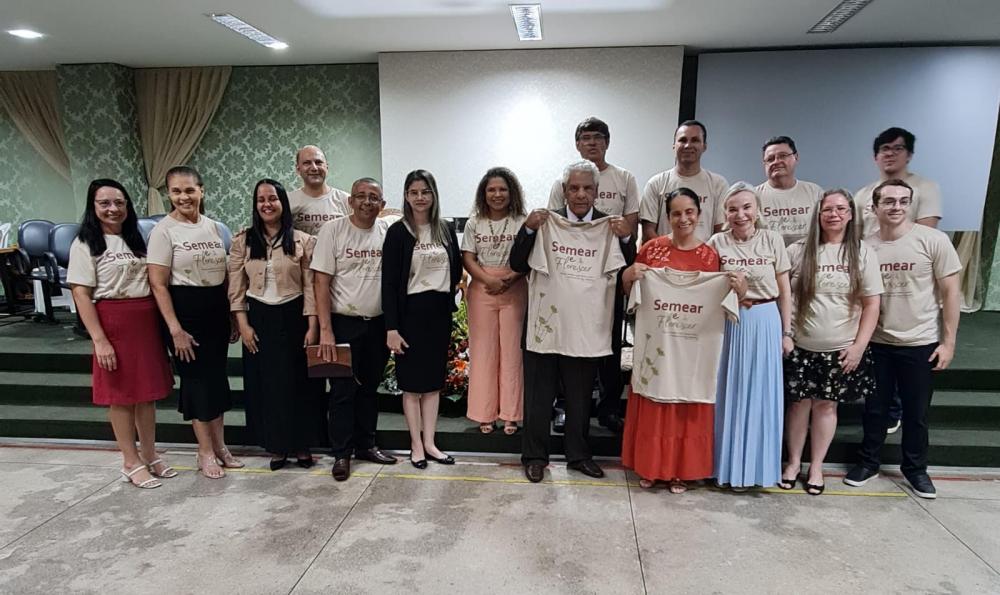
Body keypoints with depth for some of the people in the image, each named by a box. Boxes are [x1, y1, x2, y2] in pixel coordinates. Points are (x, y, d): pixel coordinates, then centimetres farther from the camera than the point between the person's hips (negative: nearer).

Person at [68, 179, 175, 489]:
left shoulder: (136, 239, 13)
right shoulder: (85, 244, -4)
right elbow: (81, 295, -9)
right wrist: (99, 340, -16)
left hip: (147, 320, 5)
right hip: (114, 323, -5)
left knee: (148, 391, 12)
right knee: (121, 395, 4)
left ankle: (150, 455, 25)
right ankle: (131, 463, 17)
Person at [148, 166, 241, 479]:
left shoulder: (212, 226, 7)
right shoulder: (163, 230, -9)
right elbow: (158, 284, -12)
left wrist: (233, 316, 11)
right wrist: (175, 329, -17)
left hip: (217, 310, 5)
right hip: (185, 311, -5)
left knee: (217, 377, 12)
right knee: (197, 378, 3)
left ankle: (219, 446, 26)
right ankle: (205, 452, 19)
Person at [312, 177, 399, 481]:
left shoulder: (388, 231, 2)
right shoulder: (333, 229, -7)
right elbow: (321, 282, -9)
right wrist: (325, 329, -15)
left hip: (378, 323, 4)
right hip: (344, 323, -4)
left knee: (370, 387, 14)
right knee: (343, 390, 2)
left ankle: (365, 445, 29)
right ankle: (341, 453, 16)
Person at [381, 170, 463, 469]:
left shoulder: (446, 230, 7)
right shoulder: (398, 231, -6)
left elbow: (456, 270, 14)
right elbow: (389, 282, -10)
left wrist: (446, 295, -1)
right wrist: (391, 327, -14)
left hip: (440, 311, 4)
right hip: (411, 312, -4)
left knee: (434, 380, 10)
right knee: (412, 382, 4)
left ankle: (430, 442, 20)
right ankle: (416, 445, 17)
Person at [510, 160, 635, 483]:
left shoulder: (610, 227, 2)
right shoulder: (546, 222, -1)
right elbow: (517, 265, -2)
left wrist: (627, 238, -13)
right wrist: (528, 229, -14)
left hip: (586, 327, 1)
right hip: (545, 323, -1)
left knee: (580, 396, 15)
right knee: (539, 394, 9)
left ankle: (578, 454, 32)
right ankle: (535, 456, 25)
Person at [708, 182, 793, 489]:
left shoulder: (773, 240, -1)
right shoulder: (717, 242, -2)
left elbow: (784, 291, 2)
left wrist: (786, 332, 1)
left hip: (765, 323, 0)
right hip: (730, 323, 0)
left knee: (761, 394, 7)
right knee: (729, 393, 7)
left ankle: (755, 466, 22)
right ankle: (728, 464, 21)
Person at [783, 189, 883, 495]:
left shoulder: (862, 253, 0)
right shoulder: (797, 251, -1)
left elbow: (871, 304, 0)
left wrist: (858, 346, -6)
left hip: (841, 349, 0)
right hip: (800, 346, 0)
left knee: (826, 404, 9)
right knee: (799, 402, 6)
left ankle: (816, 466, 25)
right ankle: (793, 462, 25)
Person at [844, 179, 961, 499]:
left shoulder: (933, 240, -9)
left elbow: (950, 293, -6)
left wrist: (948, 341, -7)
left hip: (921, 344, -1)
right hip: (877, 343, 2)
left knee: (916, 412, 12)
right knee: (875, 408, 14)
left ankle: (915, 468, 32)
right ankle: (868, 461, 30)